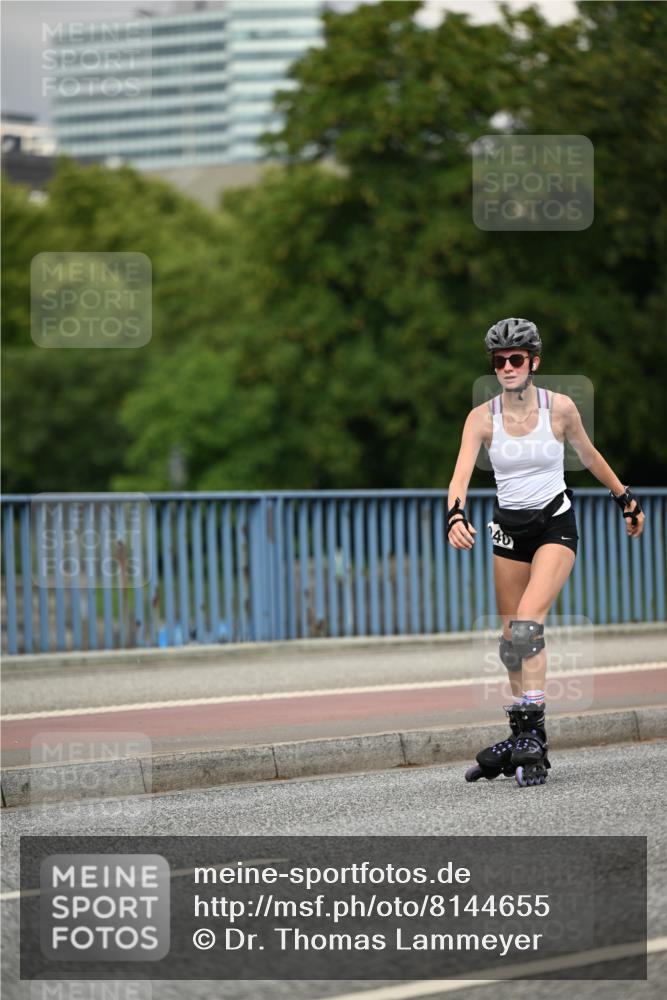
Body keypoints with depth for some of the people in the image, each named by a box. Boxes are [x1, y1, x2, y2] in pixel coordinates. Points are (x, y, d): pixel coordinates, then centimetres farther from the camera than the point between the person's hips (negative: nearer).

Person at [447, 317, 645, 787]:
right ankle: (524, 734, 18)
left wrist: (627, 498, 18)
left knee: (527, 623, -22)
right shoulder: (482, 417, -6)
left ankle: (531, 732, -23)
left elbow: (589, 454, 9)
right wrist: (456, 515, -37)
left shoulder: (560, 407, -8)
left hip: (556, 523, -3)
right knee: (512, 639, 6)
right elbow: (461, 474, -17)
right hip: (509, 528, 3)